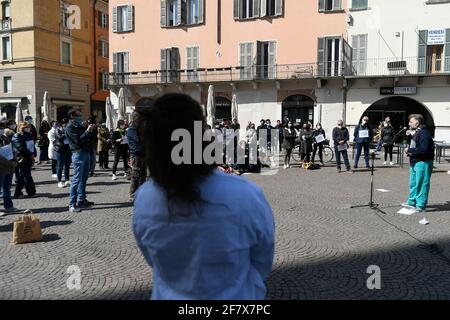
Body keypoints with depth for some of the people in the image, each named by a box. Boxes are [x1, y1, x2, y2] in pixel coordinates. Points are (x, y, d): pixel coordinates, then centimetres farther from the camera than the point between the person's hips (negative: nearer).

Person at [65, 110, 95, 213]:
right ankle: (72, 204, -7)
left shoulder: (80, 127, 17)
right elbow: (78, 140, -19)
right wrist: (87, 131, -13)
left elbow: (89, 138, 19)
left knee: (84, 178, 13)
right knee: (77, 179, -9)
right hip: (78, 154, -8)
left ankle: (81, 200, 22)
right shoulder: (69, 128, -7)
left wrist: (90, 131, 2)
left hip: (86, 153, 9)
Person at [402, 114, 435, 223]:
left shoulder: (424, 133, -19)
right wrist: (409, 136, 8)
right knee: (413, 183, 18)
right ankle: (412, 202, 30)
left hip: (423, 162, -10)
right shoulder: (415, 132, 13)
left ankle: (421, 206, 3)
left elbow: (423, 150, -27)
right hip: (415, 162, 11)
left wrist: (410, 150, -16)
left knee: (421, 184, -4)